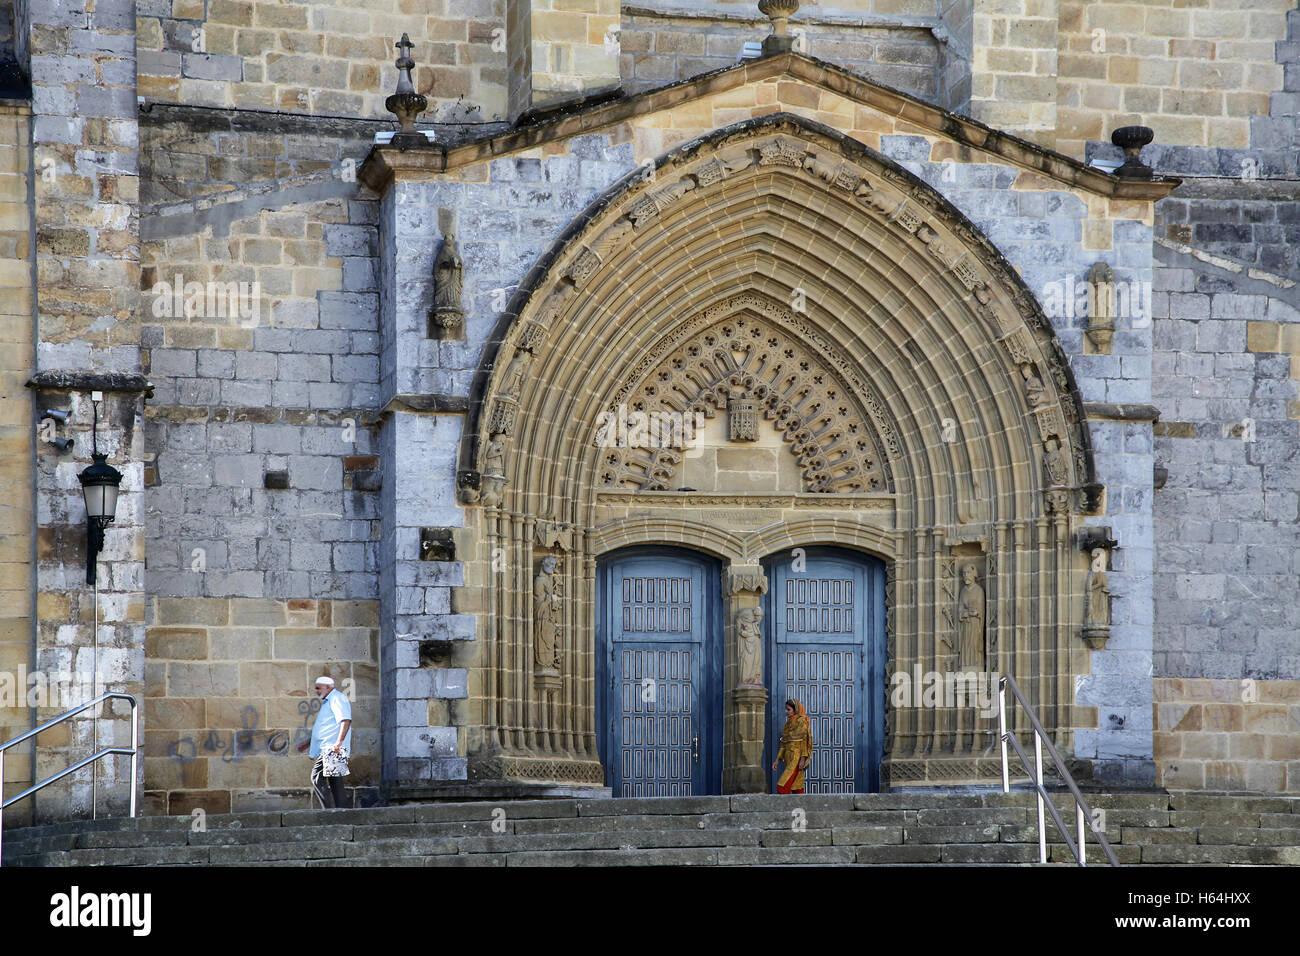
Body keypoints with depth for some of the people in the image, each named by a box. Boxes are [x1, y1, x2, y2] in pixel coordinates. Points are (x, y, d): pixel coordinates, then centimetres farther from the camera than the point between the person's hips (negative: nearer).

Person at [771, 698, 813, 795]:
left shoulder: (801, 721, -6)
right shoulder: (788, 723, 18)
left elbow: (805, 740, -12)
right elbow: (784, 744, 20)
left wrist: (803, 759, -20)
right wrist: (777, 760, 15)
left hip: (797, 757, -8)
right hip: (789, 758, 8)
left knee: (783, 786, -16)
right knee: (796, 787, 5)